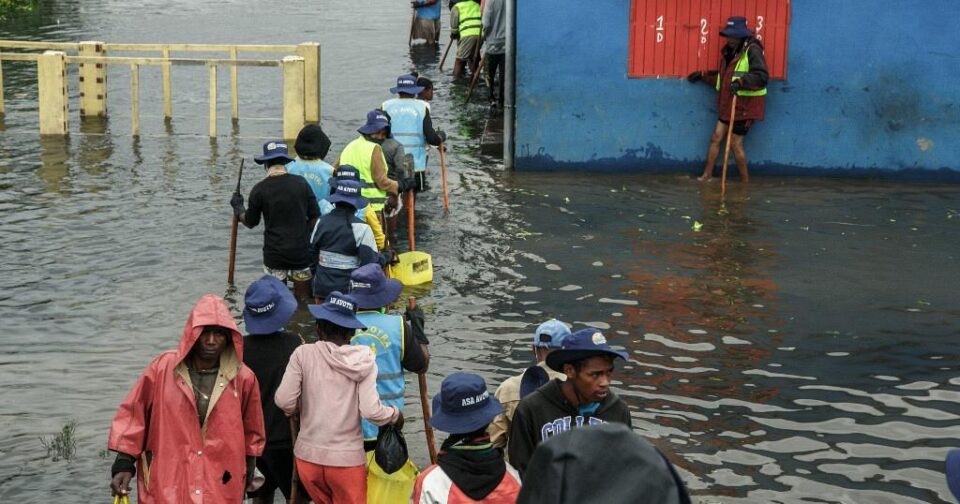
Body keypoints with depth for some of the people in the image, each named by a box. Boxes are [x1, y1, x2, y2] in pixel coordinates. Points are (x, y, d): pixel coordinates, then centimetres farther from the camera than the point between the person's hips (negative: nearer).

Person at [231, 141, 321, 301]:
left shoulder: (259, 190, -7)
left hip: (274, 254, -1)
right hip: (302, 251, 1)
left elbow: (250, 222, 5)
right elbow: (315, 217, 0)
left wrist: (238, 208, 23)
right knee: (304, 300, 10)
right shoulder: (301, 183, -3)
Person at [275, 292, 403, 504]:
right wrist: (396, 415, 5)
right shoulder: (363, 360, -7)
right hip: (348, 458, -2)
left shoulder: (303, 354, -6)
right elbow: (371, 411, -15)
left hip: (309, 454, 2)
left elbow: (284, 401, -11)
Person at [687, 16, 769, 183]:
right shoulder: (729, 51, 11)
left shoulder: (753, 50, -16)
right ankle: (706, 176, 12)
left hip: (744, 106, -8)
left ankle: (745, 182, 11)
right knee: (716, 138, 6)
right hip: (728, 104, 8)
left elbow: (761, 76, -28)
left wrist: (741, 82, -39)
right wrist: (703, 76, 19)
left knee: (735, 144, -3)